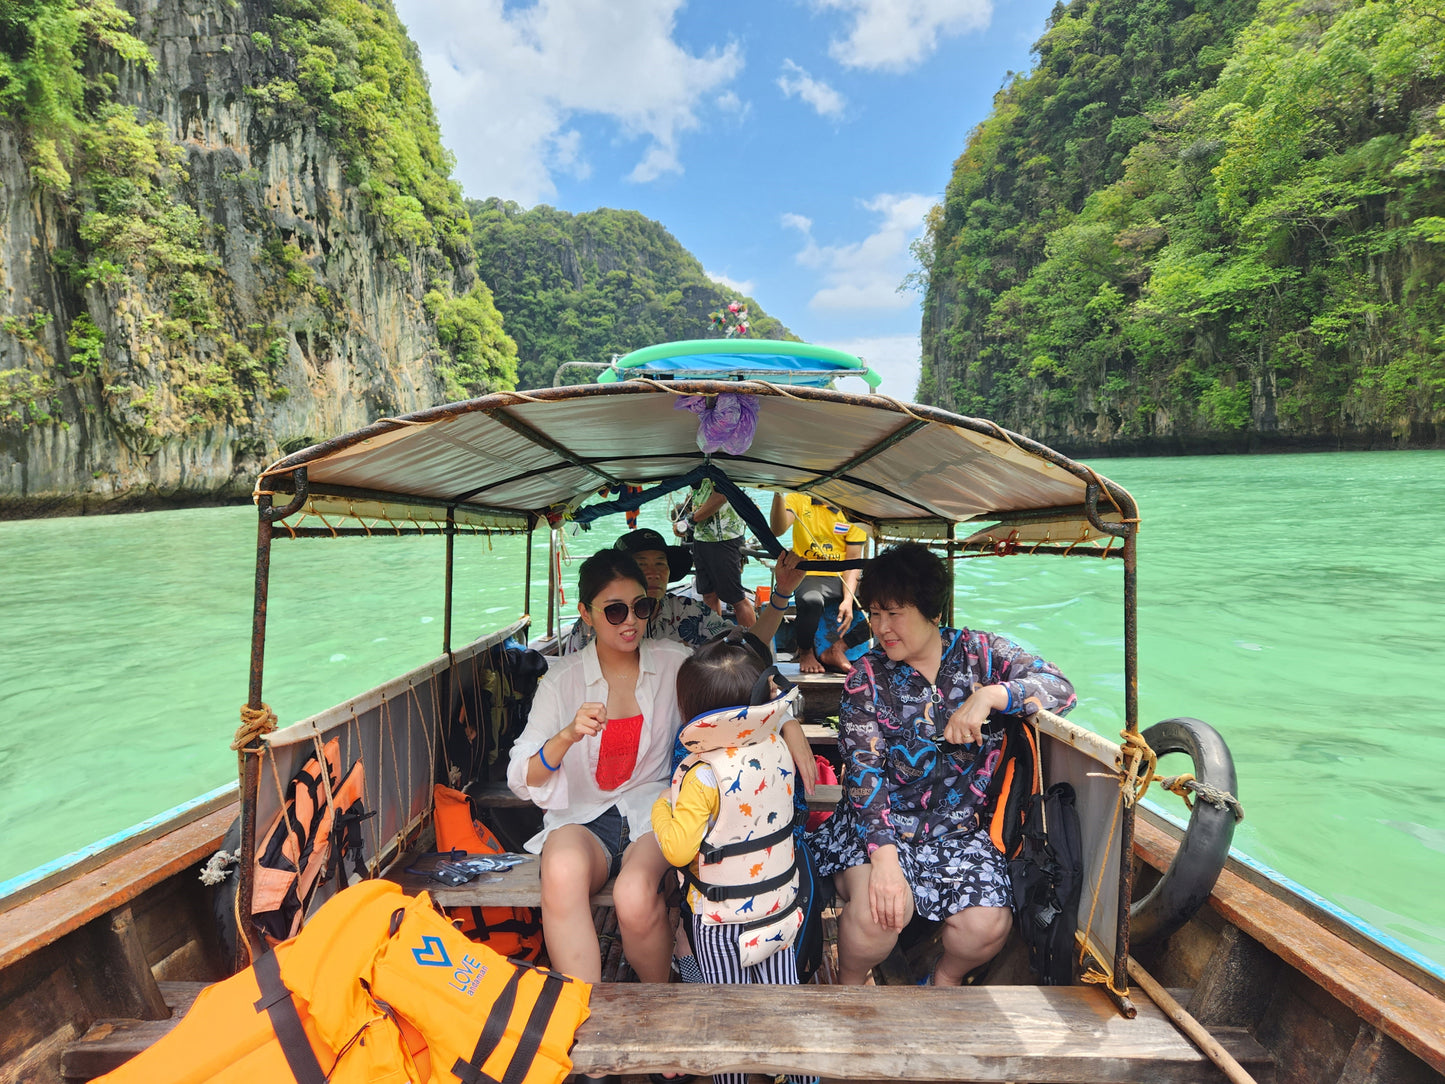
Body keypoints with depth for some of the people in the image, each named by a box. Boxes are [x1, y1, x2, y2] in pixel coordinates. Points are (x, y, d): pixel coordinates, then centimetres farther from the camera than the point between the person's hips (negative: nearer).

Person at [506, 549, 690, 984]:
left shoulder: (675, 663, 4)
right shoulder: (563, 679, 3)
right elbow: (520, 780, -2)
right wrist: (568, 736, -21)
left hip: (653, 809, 0)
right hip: (581, 815, 1)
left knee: (634, 895, -31)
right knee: (562, 873, -35)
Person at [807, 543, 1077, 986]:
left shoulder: (978, 652, -1)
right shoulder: (867, 675, -5)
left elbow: (1061, 689, -10)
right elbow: (862, 769, -14)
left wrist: (990, 695, -27)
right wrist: (884, 856, -26)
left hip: (956, 828, 2)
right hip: (877, 822, -1)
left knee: (987, 925, -19)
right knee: (878, 910, -27)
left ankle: (947, 975, 18)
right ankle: (849, 982, 7)